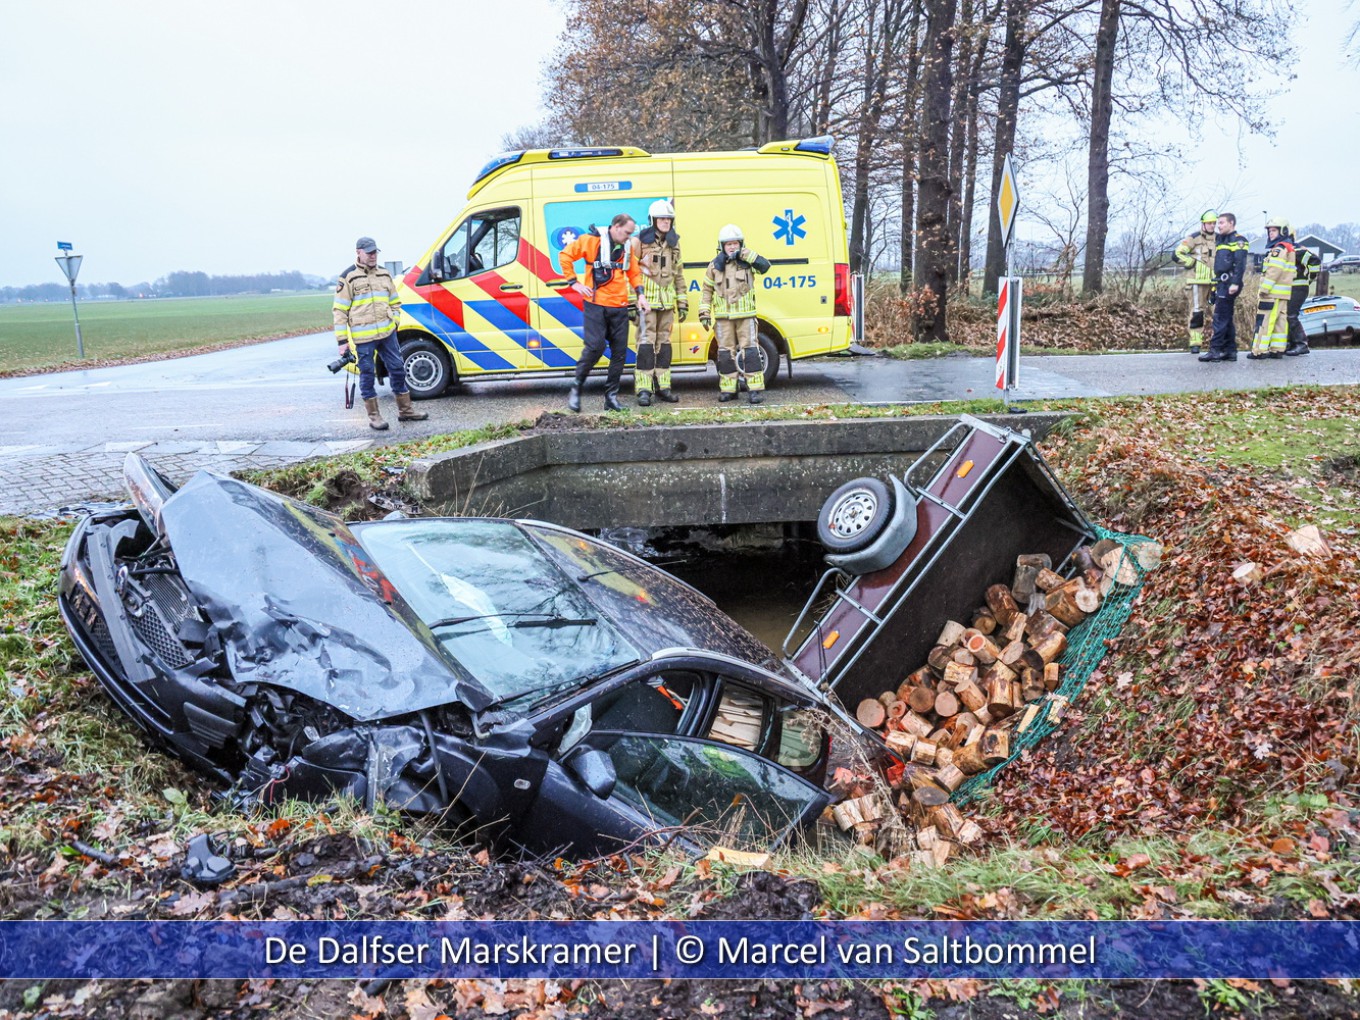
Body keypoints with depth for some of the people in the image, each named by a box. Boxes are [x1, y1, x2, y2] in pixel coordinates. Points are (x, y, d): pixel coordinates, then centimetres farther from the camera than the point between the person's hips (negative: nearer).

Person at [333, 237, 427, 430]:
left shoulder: (385, 274, 12)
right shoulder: (348, 277, -4)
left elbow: (395, 303, 23)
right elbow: (339, 311, -4)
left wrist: (394, 322, 7)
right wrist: (342, 341, -7)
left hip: (387, 333, 5)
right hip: (362, 337, -5)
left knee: (397, 370, 9)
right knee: (367, 375, 3)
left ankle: (405, 410, 21)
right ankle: (374, 416, 11)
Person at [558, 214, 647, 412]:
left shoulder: (628, 246, 13)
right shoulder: (591, 240, -4)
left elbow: (634, 273, 23)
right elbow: (565, 256, 0)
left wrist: (640, 294, 9)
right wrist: (574, 282, -3)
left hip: (619, 307, 5)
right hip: (596, 305, -5)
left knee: (619, 351, 2)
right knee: (594, 347, -13)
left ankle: (611, 396, 11)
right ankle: (576, 389, 4)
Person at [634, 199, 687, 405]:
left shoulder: (674, 243, 13)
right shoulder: (640, 241, -4)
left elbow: (678, 274, 19)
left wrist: (683, 302, 14)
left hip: (667, 301, 6)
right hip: (646, 299, -6)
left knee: (664, 342, 9)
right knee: (646, 342, -9)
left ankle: (663, 386, 15)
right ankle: (644, 390, -8)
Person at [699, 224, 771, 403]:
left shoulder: (747, 262, 2)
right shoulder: (715, 266, 6)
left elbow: (765, 266, -16)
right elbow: (706, 290, 10)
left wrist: (746, 254, -21)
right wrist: (704, 313, 4)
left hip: (745, 315, -2)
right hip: (723, 316, 2)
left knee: (750, 351, -5)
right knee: (725, 353, 5)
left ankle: (756, 388, -2)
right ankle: (727, 389, 13)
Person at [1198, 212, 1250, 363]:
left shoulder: (1238, 240, -7)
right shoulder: (1220, 240, 22)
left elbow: (1240, 264, -16)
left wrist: (1235, 283, -21)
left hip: (1229, 283, -9)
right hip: (1221, 283, 9)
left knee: (1220, 318, -12)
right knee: (1227, 319, 10)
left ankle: (1215, 350, -13)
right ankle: (1230, 351, 13)